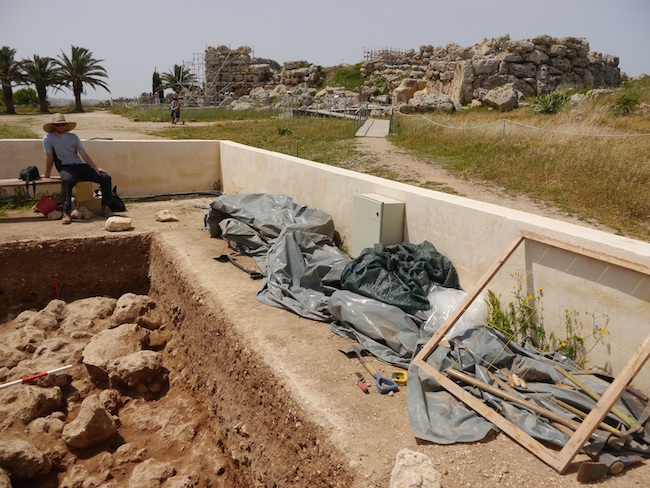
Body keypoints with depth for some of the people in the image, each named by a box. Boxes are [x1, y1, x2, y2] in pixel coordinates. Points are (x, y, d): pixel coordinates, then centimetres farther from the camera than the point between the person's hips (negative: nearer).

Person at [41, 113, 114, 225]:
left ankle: (105, 207, -6)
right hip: (66, 167, -5)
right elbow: (49, 157, 7)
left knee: (105, 177, -14)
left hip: (81, 165, 5)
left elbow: (84, 154, 9)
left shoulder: (73, 137, 16)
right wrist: (46, 174, 13)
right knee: (66, 180, -41)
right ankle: (66, 212, -36)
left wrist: (96, 168, -1)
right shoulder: (48, 138, 3)